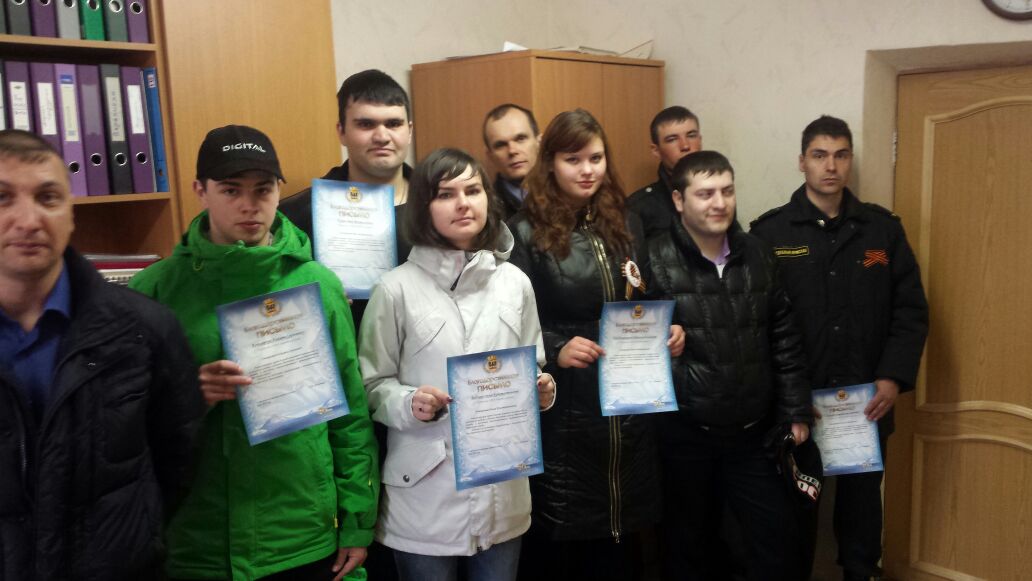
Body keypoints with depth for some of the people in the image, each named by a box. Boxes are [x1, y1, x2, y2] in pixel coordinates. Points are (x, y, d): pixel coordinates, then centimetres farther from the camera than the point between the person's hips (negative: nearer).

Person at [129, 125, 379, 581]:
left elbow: (352, 410, 1)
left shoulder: (318, 283, -2)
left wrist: (358, 520, -1)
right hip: (195, 542, 0)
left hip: (306, 539, 1)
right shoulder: (155, 287, -4)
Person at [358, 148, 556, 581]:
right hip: (425, 499, -3)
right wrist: (407, 404, -22)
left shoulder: (515, 282, 3)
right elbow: (370, 385, -4)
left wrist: (541, 391, -8)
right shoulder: (397, 287, -9)